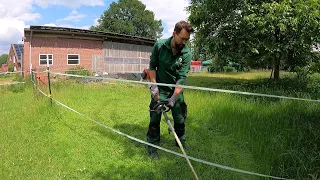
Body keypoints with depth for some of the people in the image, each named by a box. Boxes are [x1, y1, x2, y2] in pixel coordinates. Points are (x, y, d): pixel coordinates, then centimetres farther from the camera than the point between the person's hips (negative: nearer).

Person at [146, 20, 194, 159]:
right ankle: (152, 146, 15)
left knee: (180, 119, 9)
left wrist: (174, 97, -23)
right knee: (155, 117, -2)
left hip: (176, 90, 1)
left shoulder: (187, 54, -13)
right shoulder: (159, 45, -12)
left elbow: (182, 78, -16)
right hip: (160, 89, -1)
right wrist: (154, 85, -11)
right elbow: (152, 66, -2)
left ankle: (181, 144, 31)